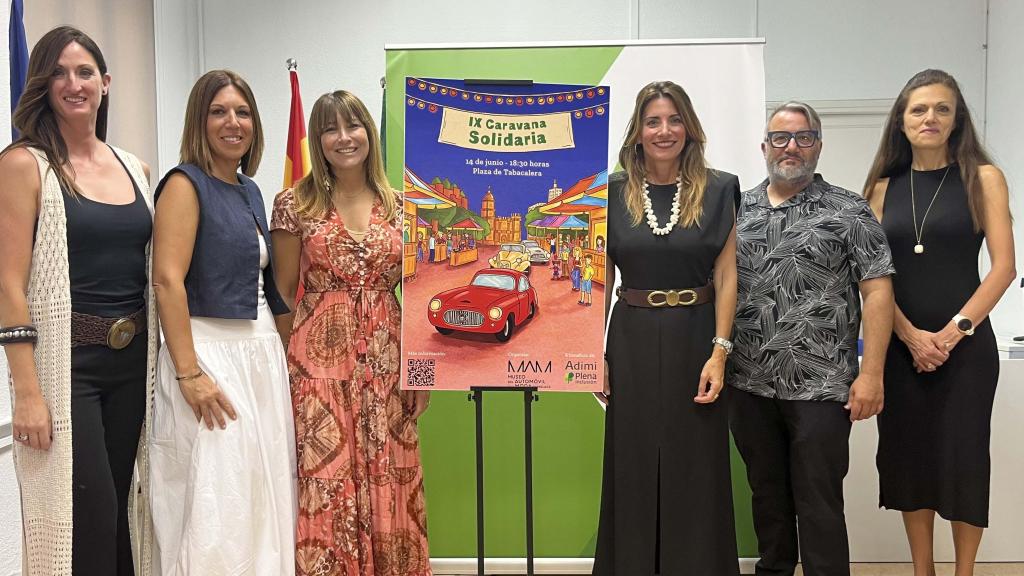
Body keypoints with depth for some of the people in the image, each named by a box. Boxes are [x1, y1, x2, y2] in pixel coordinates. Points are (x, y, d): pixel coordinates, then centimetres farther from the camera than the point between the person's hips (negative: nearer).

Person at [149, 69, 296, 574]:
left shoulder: (250, 191, 15)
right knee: (213, 504, -2)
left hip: (262, 353, 8)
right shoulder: (185, 184, -7)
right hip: (211, 353, -8)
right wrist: (189, 374, -22)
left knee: (260, 498, 13)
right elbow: (168, 280, -17)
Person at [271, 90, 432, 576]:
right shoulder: (295, 204, 0)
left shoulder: (398, 206, 7)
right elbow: (283, 292, 3)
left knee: (388, 489, 7)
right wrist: (284, 365, 0)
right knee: (326, 488, 1)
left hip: (386, 362, 2)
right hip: (320, 361, -2)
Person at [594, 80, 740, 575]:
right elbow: (599, 278, 4)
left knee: (695, 468, 7)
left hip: (695, 337, -1)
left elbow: (726, 275, -2)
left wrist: (719, 351, -10)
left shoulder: (716, 190, 0)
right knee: (632, 466, 9)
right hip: (632, 339, 1)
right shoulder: (613, 193, 2)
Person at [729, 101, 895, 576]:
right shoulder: (737, 210, 10)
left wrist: (871, 373, -13)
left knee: (819, 504, 1)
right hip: (749, 385, 4)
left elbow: (877, 291, -6)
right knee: (767, 495, 17)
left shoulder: (848, 211, -1)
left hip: (820, 388, -4)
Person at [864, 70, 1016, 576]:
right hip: (899, 345, 2)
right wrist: (912, 336, -9)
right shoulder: (884, 186, 7)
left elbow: (1004, 266, -5)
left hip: (966, 345, -2)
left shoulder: (982, 178, 1)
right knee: (909, 456, 8)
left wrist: (954, 331, -12)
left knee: (962, 457, 3)